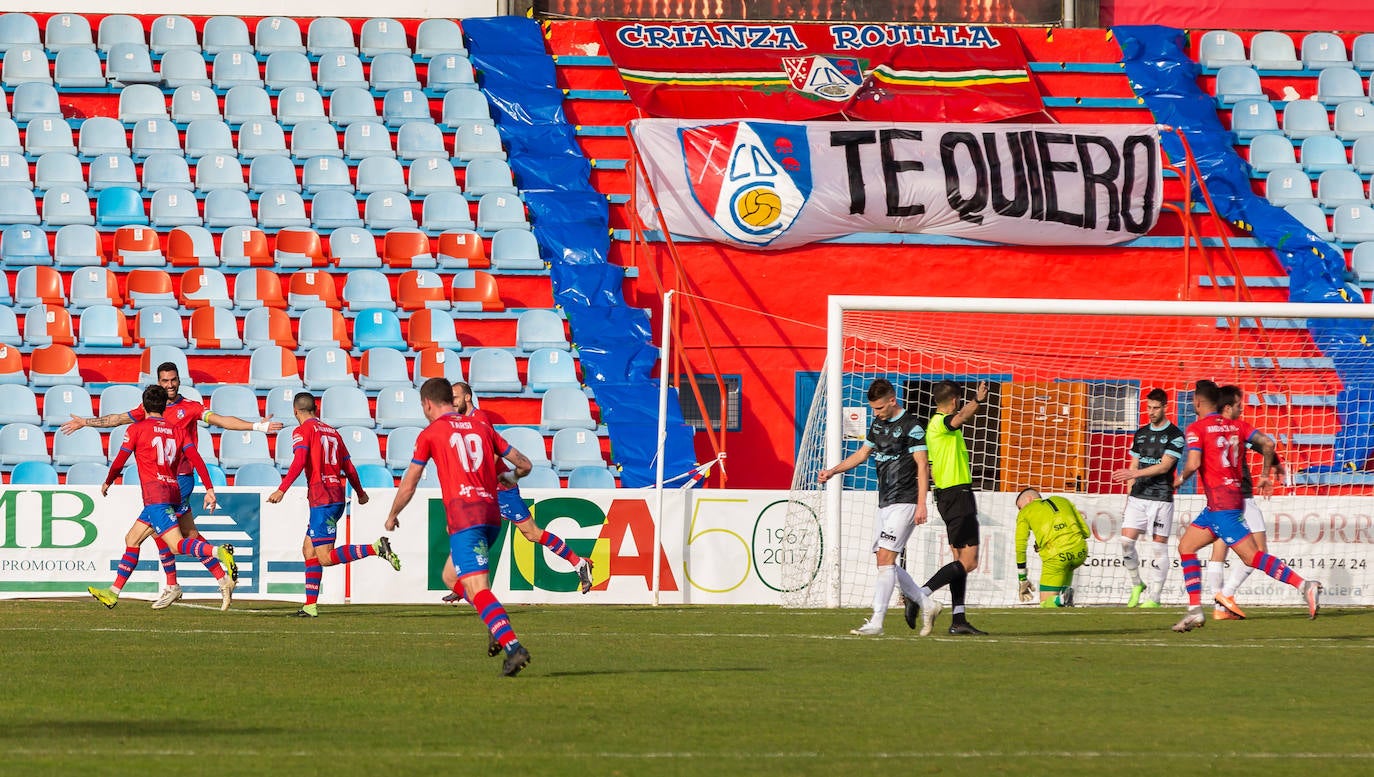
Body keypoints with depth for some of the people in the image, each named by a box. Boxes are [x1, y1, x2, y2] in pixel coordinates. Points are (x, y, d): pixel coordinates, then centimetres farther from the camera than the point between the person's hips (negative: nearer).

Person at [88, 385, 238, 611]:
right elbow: (196, 459, 2)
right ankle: (113, 593, 19)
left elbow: (119, 462, 5)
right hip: (173, 491, 7)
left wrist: (107, 483, 24)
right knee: (132, 540, 17)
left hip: (155, 493, -7)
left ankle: (219, 552, -44)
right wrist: (209, 489, -1)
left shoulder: (137, 429, 1)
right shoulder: (178, 430, 14)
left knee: (178, 544, -18)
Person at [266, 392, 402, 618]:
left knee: (325, 557, -10)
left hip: (322, 499, -8)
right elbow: (349, 467, 20)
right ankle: (310, 605, 11)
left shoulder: (302, 431, -2)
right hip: (337, 496, 8)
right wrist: (360, 493, 35)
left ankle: (376, 548, -23)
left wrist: (282, 490, -23)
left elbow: (299, 461, -18)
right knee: (309, 549, 14)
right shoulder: (332, 432, 18)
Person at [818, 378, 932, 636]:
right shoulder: (878, 424, 14)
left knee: (885, 559, -14)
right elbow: (863, 453, 28)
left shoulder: (911, 426, -11)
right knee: (882, 561, 6)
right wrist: (833, 471, 19)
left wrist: (921, 504, -21)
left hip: (904, 503, -9)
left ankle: (876, 622, -15)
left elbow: (922, 465, -14)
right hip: (884, 504, 9)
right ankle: (926, 606, 18)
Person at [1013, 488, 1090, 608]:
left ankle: (1062, 599, -23)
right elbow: (1085, 531, 23)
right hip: (1081, 553, 4)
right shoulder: (1062, 501, 26)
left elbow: (1020, 548, 16)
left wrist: (1022, 580, 23)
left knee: (1046, 605, 8)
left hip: (1056, 554, -4)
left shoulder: (1024, 513, 17)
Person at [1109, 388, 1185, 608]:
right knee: (1126, 540, -5)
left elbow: (1164, 466, -14)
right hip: (1138, 497, 5)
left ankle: (1154, 596, 3)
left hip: (1161, 498, -5)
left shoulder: (1175, 435, -4)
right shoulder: (1141, 433, 14)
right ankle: (1137, 585, 13)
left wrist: (1135, 474, -24)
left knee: (1159, 546, -2)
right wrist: (1129, 495, 15)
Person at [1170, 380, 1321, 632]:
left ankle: (1304, 585, -25)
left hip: (1221, 504, -9)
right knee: (1185, 547, 17)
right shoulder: (1235, 425, 12)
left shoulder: (1196, 429, -7)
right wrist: (1265, 475, 16)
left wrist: (1181, 479, 3)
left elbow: (1194, 463, -19)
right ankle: (1195, 610, 12)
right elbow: (1267, 443, 3)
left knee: (1252, 557, -14)